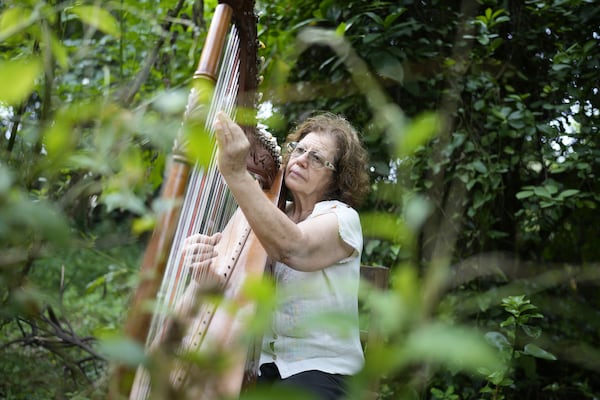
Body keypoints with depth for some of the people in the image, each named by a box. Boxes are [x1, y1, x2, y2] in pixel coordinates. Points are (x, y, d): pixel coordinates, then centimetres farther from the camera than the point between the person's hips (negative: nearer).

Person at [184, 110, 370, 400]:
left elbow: (293, 248, -29)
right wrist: (207, 250, -24)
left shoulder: (342, 217, -7)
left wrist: (236, 172, -36)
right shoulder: (269, 213, 8)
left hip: (319, 366, -4)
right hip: (261, 360, 4)